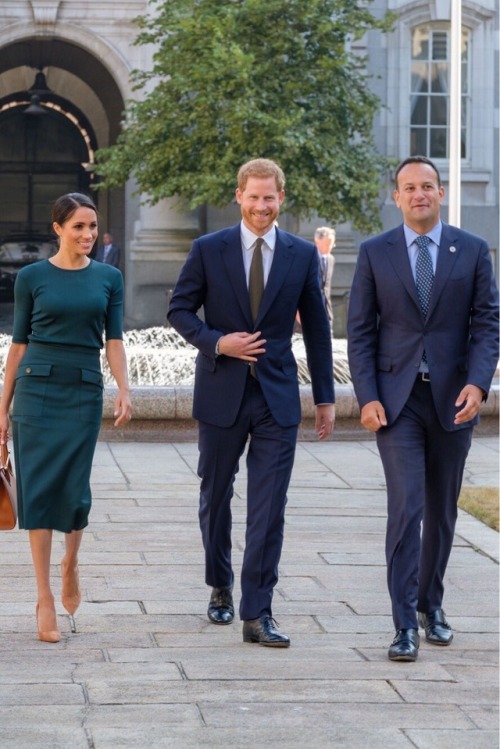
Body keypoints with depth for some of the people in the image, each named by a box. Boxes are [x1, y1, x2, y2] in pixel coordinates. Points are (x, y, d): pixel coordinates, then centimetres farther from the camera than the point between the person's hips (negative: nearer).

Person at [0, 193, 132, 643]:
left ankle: (70, 565, 30)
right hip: (37, 388, -1)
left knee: (75, 488, -1)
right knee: (39, 487, -4)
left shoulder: (109, 278, 7)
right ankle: (46, 599, 0)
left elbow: (114, 339, 4)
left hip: (85, 391, 1)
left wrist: (125, 391, -11)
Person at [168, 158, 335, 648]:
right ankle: (220, 588, 35)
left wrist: (325, 397, 8)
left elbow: (316, 328, 8)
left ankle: (257, 614, -4)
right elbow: (179, 310, 4)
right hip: (221, 393, 0)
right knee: (215, 498, 13)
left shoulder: (303, 255, 4)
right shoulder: (208, 250, 0)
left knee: (268, 510, -6)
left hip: (277, 397, 0)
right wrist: (217, 343, -14)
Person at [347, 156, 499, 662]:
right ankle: (406, 625, -10)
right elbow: (359, 331, 3)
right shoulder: (375, 253, 3)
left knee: (442, 509, 12)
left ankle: (431, 605, 29)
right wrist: (367, 397, -7)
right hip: (396, 399, -2)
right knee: (405, 506, -11)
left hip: (452, 397, 2)